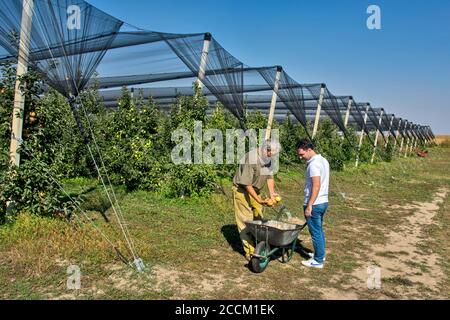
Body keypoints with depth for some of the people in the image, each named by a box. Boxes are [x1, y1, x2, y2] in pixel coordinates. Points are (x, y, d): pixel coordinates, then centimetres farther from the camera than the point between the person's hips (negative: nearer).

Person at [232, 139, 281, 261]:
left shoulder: (269, 159, -3)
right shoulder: (251, 160, -29)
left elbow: (270, 177, -1)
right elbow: (247, 184, -28)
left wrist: (272, 193, -17)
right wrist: (259, 200, -30)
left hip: (256, 191, 8)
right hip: (242, 191, -8)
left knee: (258, 219, 11)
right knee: (246, 221, -5)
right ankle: (250, 252, 1)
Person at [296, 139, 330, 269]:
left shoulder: (313, 164, -19)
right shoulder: (323, 160, 11)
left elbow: (316, 186, -25)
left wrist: (309, 205, -23)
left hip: (314, 204, -10)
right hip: (323, 202, 10)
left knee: (315, 232, 1)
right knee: (319, 230, 20)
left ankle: (318, 261, 11)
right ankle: (320, 254, 33)